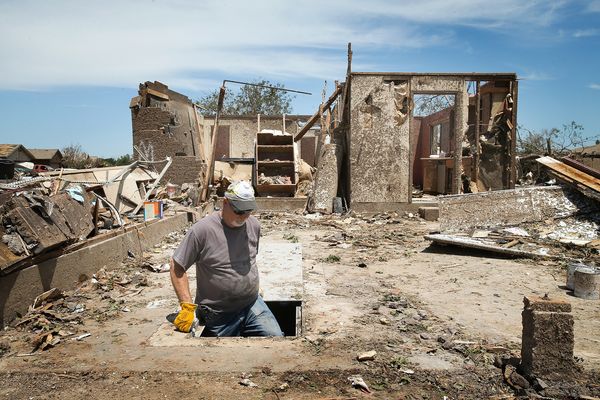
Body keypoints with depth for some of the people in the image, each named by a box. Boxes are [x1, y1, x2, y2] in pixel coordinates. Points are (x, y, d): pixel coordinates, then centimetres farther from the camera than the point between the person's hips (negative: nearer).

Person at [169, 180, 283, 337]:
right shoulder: (202, 230, -16)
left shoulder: (254, 225, 1)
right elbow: (177, 266, -11)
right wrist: (187, 306, -16)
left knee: (276, 336, -7)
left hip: (253, 305, 4)